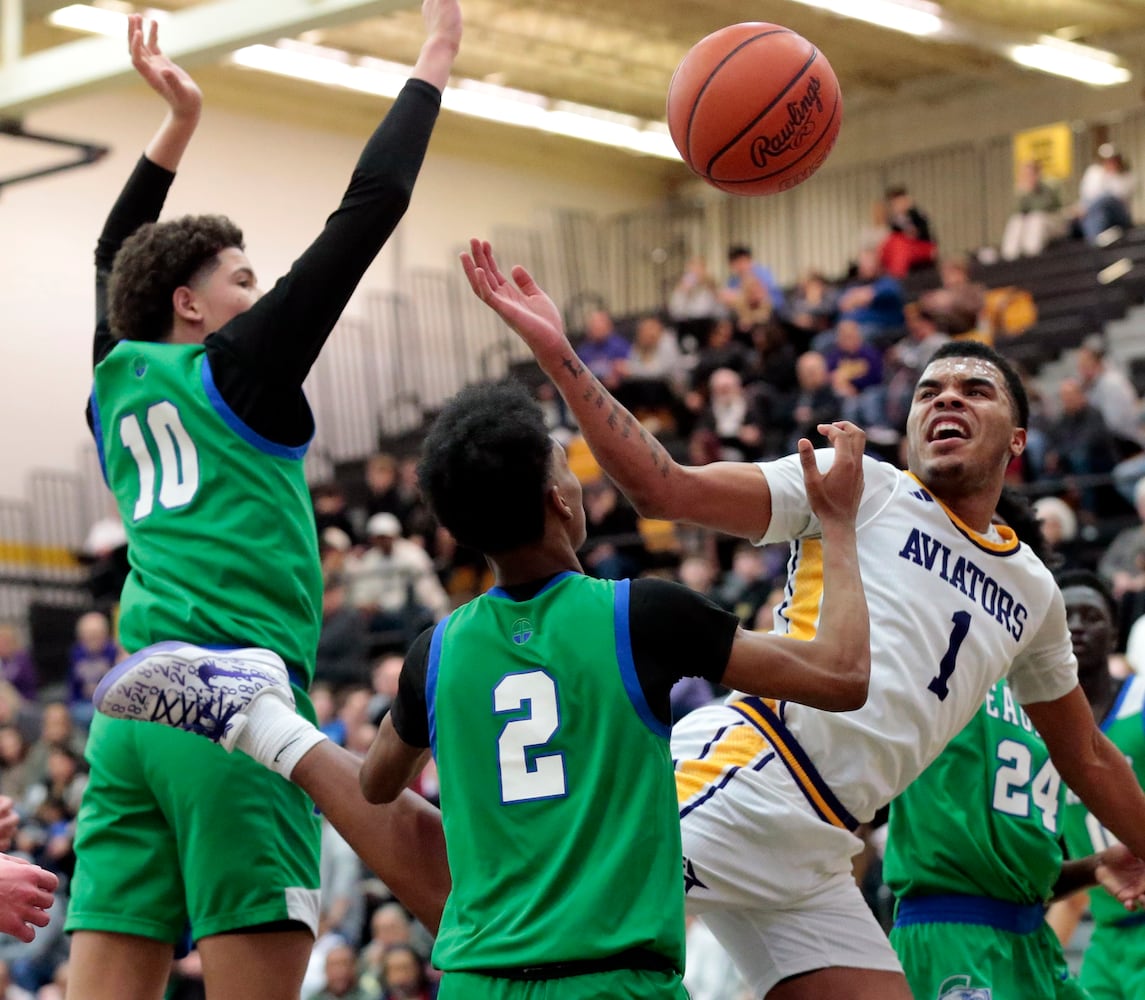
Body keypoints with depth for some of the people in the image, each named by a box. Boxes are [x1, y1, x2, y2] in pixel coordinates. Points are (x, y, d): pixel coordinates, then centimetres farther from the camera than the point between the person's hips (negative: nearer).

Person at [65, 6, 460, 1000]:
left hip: (132, 712, 7)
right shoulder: (237, 371, 3)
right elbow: (368, 210, 2)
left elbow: (114, 264, 39)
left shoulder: (116, 380, 18)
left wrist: (178, 121, 43)